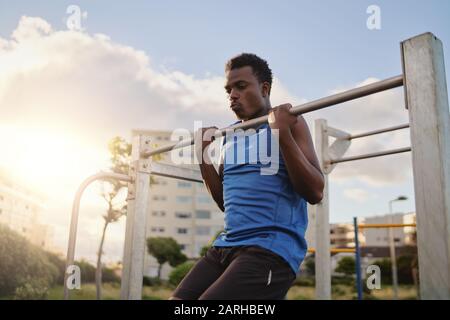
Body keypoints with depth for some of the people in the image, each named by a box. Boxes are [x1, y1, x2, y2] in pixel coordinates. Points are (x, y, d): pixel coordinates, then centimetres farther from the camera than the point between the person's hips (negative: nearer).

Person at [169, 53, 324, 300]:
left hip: (271, 248, -6)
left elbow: (315, 193, -9)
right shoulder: (230, 135, 17)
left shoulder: (290, 122, 0)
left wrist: (283, 134, -18)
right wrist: (203, 152, 12)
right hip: (225, 246, 7)